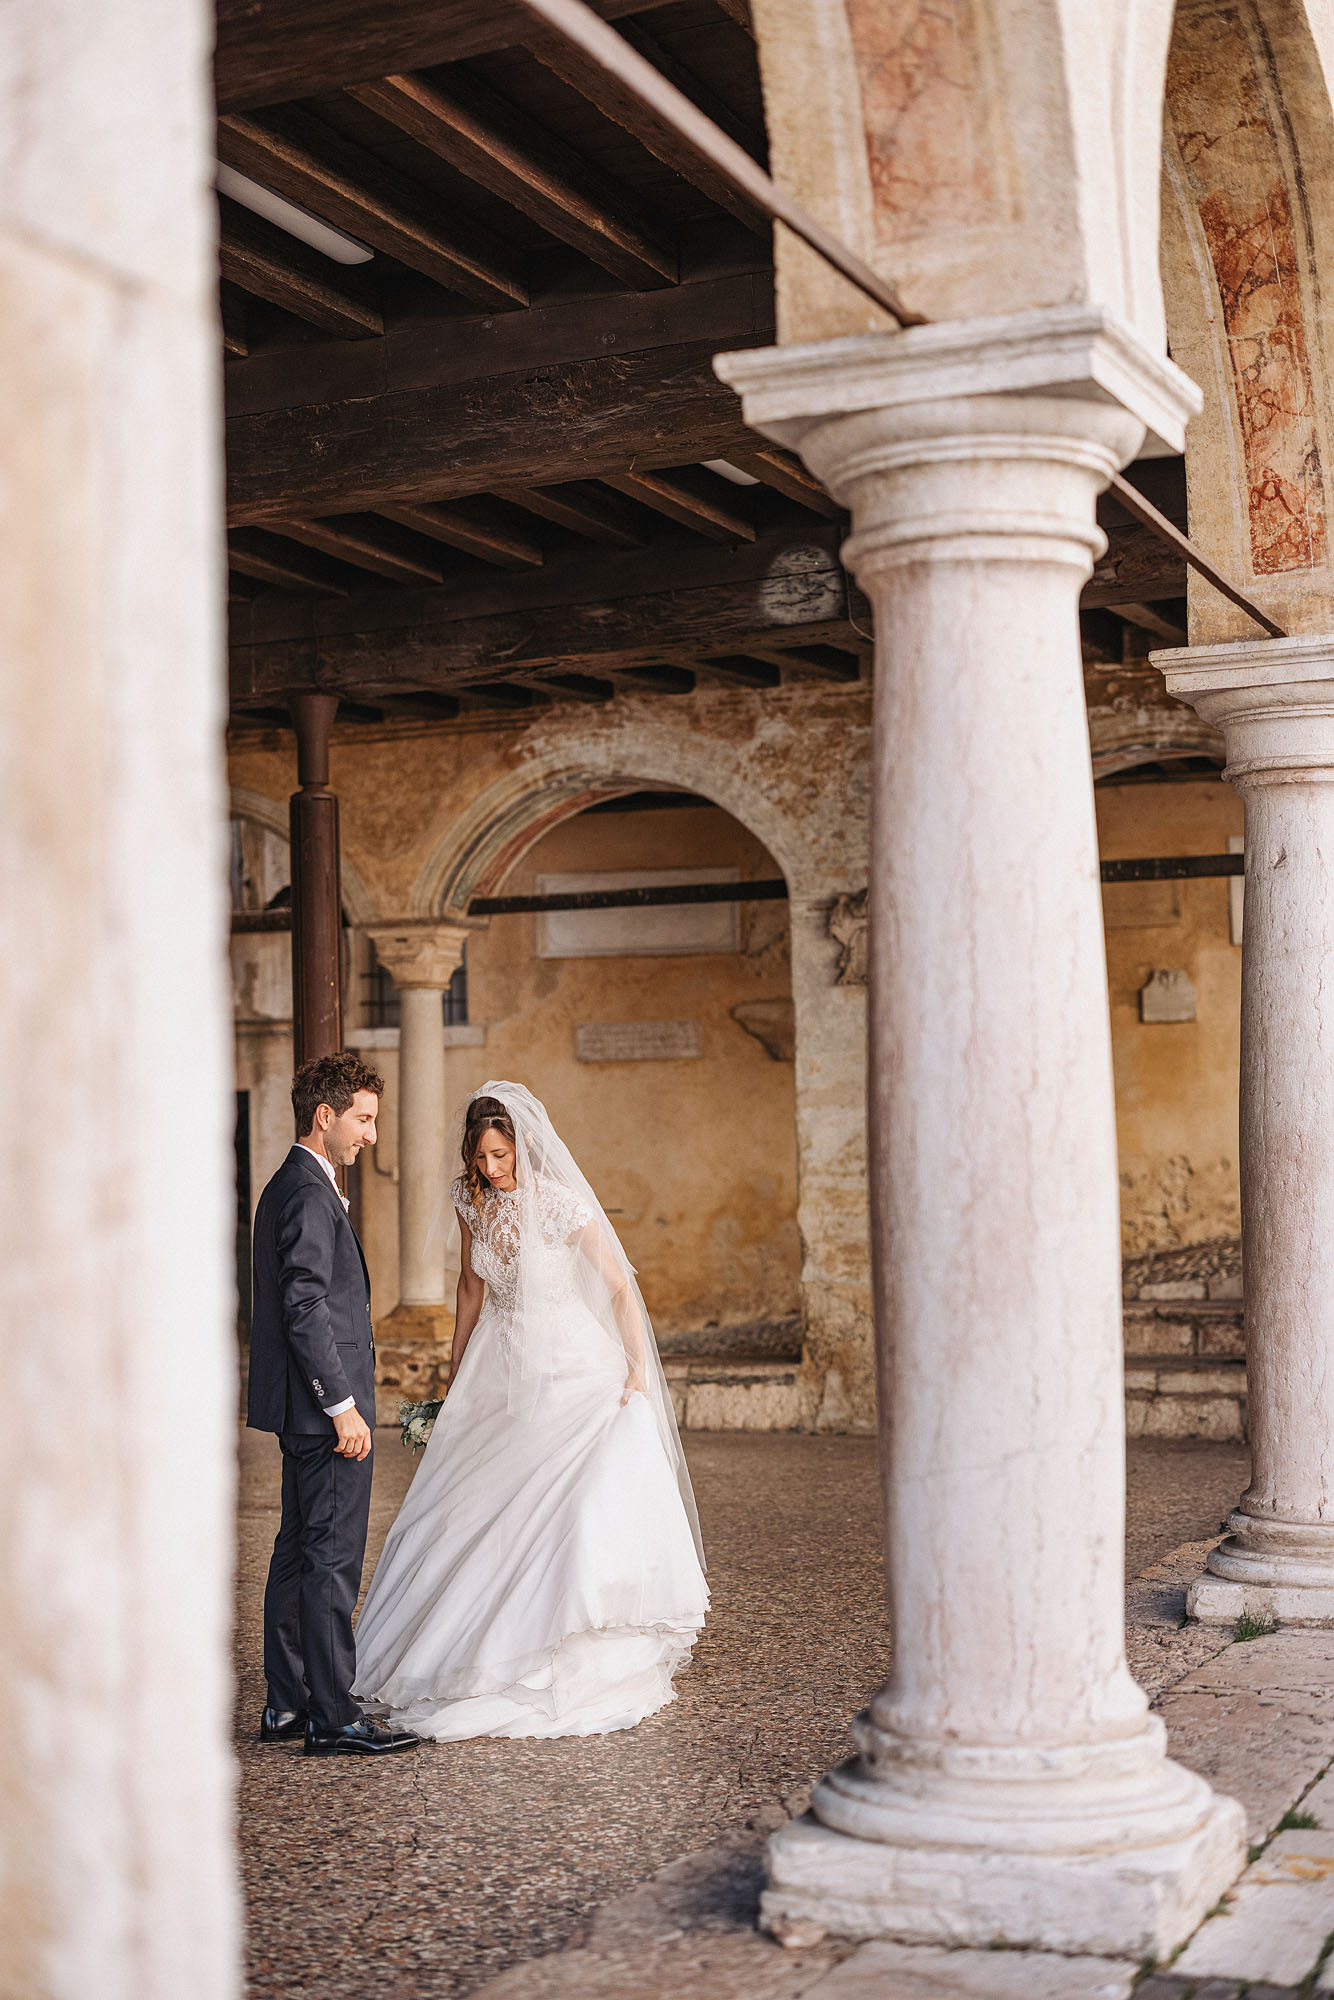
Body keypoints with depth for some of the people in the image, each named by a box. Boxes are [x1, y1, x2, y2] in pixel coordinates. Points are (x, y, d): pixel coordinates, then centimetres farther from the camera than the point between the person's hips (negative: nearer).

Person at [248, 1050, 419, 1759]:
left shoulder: (286, 1188, 17)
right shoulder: (310, 1195, -16)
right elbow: (306, 1308, -22)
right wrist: (342, 1405, -21)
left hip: (303, 1409, 11)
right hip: (324, 1408, -11)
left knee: (297, 1554, 13)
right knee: (333, 1560, -6)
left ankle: (286, 1706, 20)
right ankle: (332, 1719, -2)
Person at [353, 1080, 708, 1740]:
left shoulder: (563, 1204, -17)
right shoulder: (471, 1198, -2)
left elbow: (620, 1288, -10)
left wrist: (639, 1372, -15)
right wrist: (456, 1378, 16)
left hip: (571, 1373, -5)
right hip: (498, 1375, 5)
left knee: (592, 1504, -17)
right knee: (469, 1510, 4)